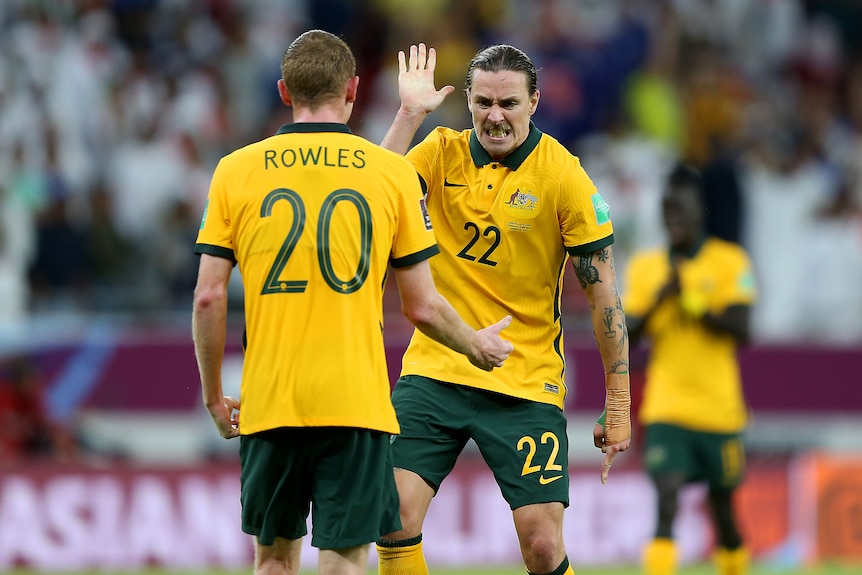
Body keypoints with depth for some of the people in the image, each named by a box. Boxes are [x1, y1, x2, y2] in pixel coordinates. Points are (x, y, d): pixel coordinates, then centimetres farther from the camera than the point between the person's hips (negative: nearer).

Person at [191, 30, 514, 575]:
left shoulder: (235, 171, 3)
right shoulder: (393, 172, 0)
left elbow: (209, 298, 1)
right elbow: (422, 306, 3)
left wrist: (214, 396, 13)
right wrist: (477, 346, 23)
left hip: (269, 402, 2)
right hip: (355, 402, -1)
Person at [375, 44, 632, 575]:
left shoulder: (563, 177, -7)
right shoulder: (443, 152, 2)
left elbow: (604, 295, -4)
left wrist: (619, 406, -6)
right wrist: (410, 113, -17)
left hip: (525, 385, -3)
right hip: (435, 369, 3)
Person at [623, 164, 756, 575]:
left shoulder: (730, 261, 0)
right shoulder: (644, 266, 8)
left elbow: (740, 327, -11)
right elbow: (625, 337, 3)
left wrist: (693, 303, -22)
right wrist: (659, 298, -12)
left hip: (719, 411, 0)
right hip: (665, 411, 0)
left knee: (723, 509, 10)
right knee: (667, 501, -17)